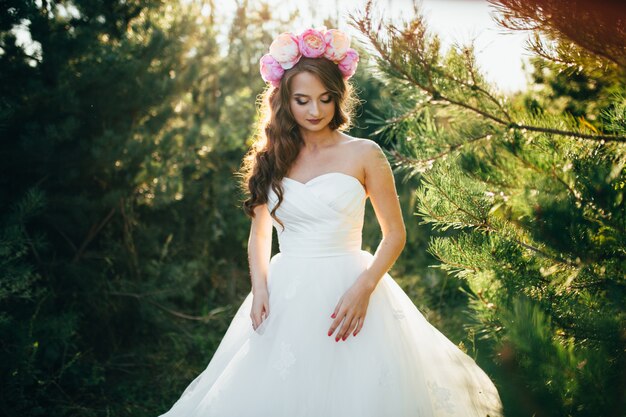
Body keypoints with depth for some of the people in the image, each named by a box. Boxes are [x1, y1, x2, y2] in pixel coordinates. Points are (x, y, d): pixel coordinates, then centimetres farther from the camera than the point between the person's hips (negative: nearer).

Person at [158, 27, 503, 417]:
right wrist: (260, 288, -1)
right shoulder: (272, 158, 7)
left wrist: (364, 288, -14)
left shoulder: (363, 154, -2)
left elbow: (395, 233, 0)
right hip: (285, 297, 3)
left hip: (345, 293, -3)